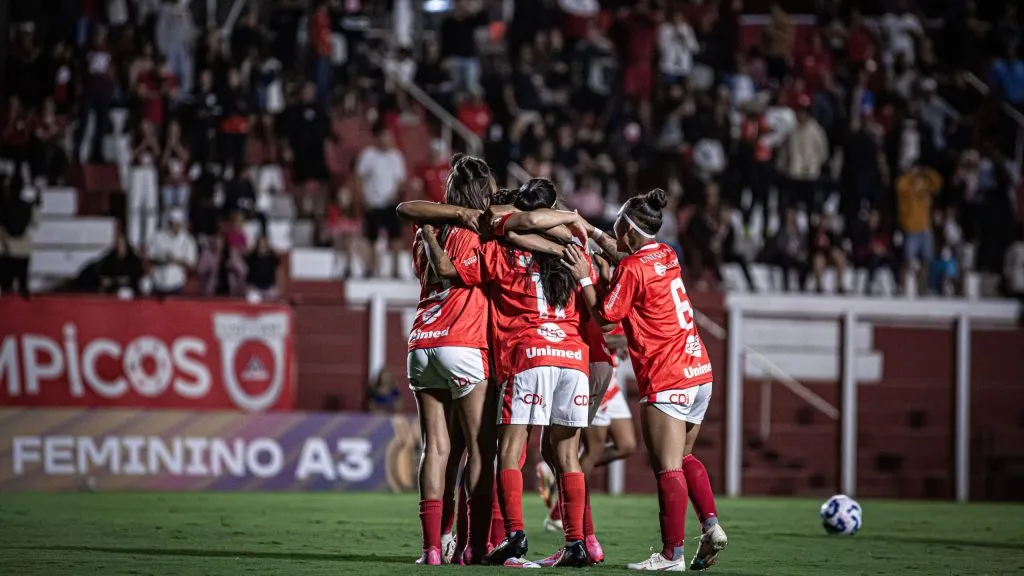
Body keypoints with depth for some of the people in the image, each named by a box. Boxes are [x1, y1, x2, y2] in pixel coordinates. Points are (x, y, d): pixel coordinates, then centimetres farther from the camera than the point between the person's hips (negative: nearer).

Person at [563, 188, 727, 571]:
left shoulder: (632, 268, -11)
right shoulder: (666, 255, 13)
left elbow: (605, 319, -6)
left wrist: (584, 278, 0)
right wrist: (591, 232, 31)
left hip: (665, 379, -9)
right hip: (699, 372, 9)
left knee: (667, 466, -7)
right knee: (683, 458, 19)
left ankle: (672, 553, -9)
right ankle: (710, 525, 4)